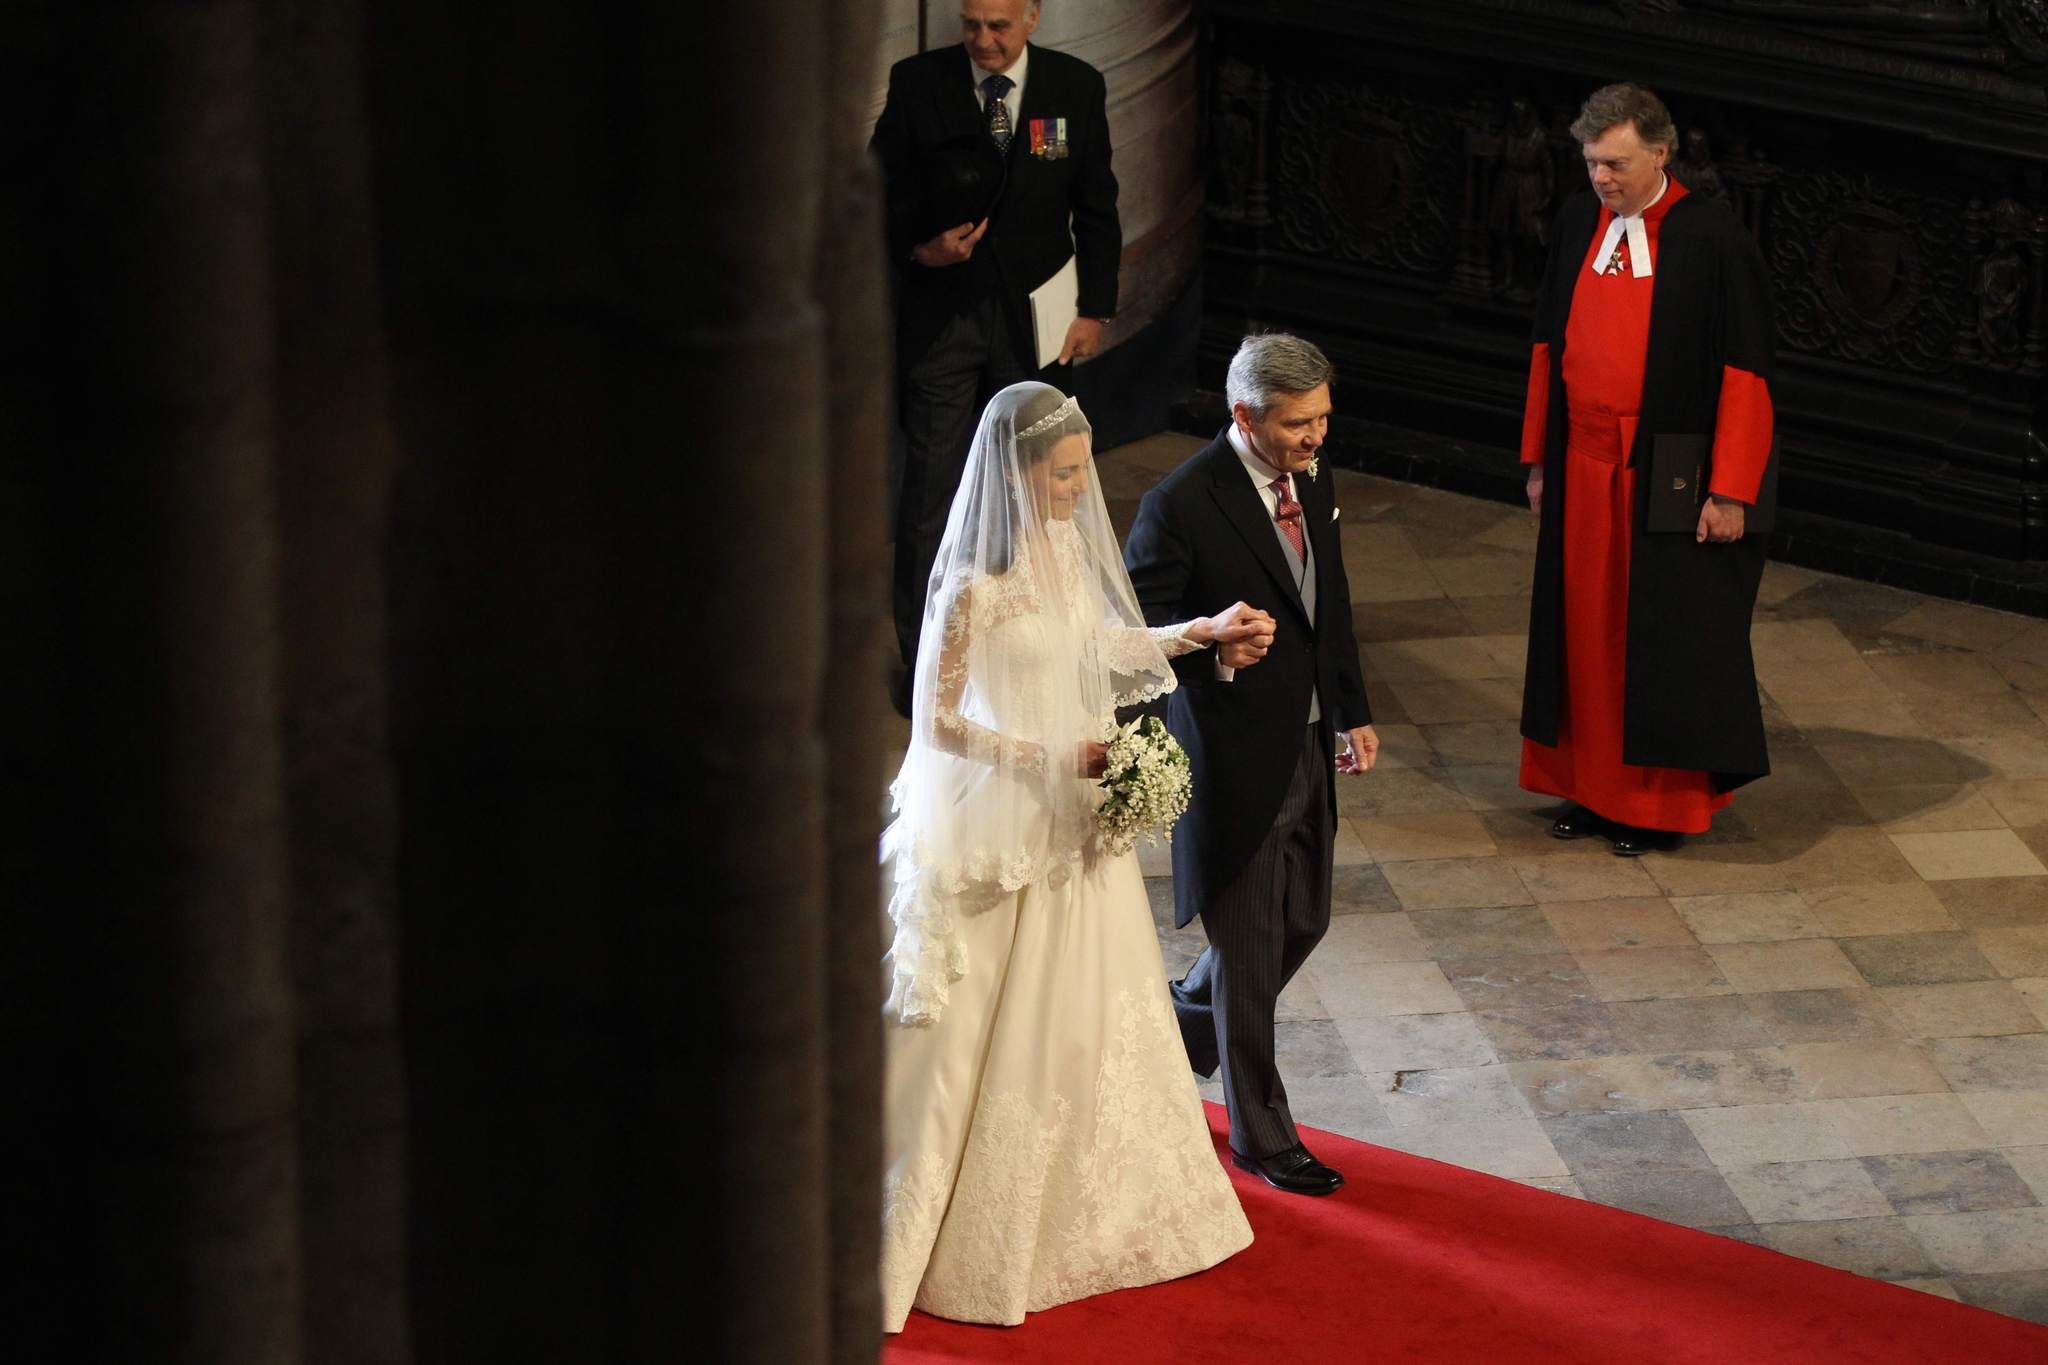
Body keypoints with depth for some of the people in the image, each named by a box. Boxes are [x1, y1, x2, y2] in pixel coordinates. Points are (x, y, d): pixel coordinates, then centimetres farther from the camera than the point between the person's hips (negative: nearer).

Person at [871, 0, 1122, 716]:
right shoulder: (918, 83, -6)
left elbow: (1096, 210, 6)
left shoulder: (1077, 87, -1)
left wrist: (1093, 309, 2)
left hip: (1034, 314, 1)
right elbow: (883, 189, 3)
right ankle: (923, 655, 5)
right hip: (939, 313, -1)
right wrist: (917, 248, -16)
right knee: (931, 488, -3)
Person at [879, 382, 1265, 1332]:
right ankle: (971, 1228, 19)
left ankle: (1090, 1206, 37)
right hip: (1002, 830, -8)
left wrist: (1201, 632, 7)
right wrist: (1055, 759, -22)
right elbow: (936, 724, -20)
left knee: (1094, 1011, 20)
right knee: (990, 1033, 4)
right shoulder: (974, 585, -25)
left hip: (1077, 817, 8)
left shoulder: (1069, 544, -2)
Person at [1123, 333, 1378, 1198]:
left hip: (1306, 748, 8)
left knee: (1302, 924, 17)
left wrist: (1353, 712, 18)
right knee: (1248, 949, 4)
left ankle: (1175, 1030, 43)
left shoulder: (1311, 486, 4)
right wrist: (1213, 649, -33)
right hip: (1232, 760, -8)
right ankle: (1261, 1133, 19)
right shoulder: (1182, 506, -21)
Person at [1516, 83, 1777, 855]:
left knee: (1667, 636, 4)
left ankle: (1663, 800, 16)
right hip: (1583, 470, 5)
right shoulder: (1578, 225, 3)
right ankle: (1594, 789, 24)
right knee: (1585, 627, 11)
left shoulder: (1713, 241, -14)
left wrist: (1729, 492, -14)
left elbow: (1746, 373, -12)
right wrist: (1539, 458, 12)